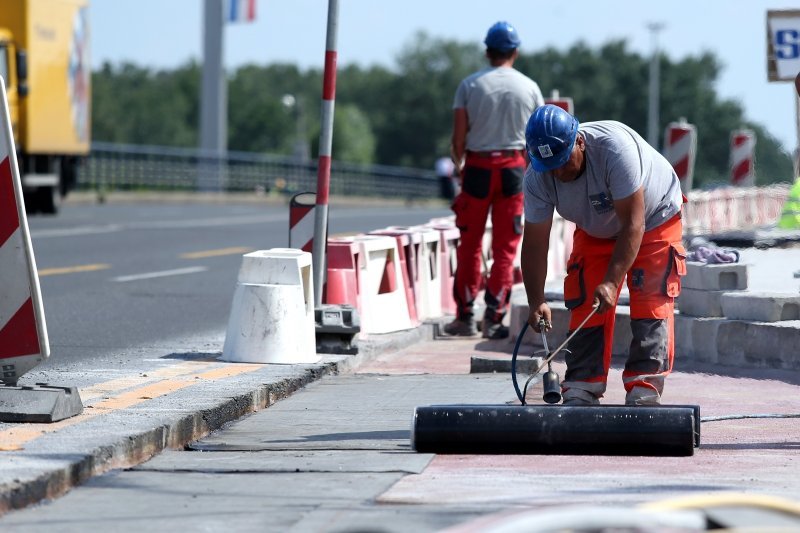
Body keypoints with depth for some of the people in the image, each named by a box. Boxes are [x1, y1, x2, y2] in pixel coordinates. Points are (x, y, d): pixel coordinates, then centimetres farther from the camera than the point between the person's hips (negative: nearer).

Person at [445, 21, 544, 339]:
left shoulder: (469, 85, -2)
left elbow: (458, 137, -4)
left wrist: (459, 165, 14)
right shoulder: (529, 87, 2)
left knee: (470, 244, 8)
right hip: (513, 168, 1)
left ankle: (465, 316, 8)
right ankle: (494, 318, 1)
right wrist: (531, 172, 19)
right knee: (505, 247, 5)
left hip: (477, 167, -1)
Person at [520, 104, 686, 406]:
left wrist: (612, 282, -43)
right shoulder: (537, 178, -24)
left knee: (651, 305, -15)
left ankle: (644, 393, -16)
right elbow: (535, 243, -20)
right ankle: (579, 395, -2)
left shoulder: (615, 147, -39)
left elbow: (633, 224, -37)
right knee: (585, 305, -7)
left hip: (653, 220, -4)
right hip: (595, 232, 4)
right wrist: (536, 301, -32)